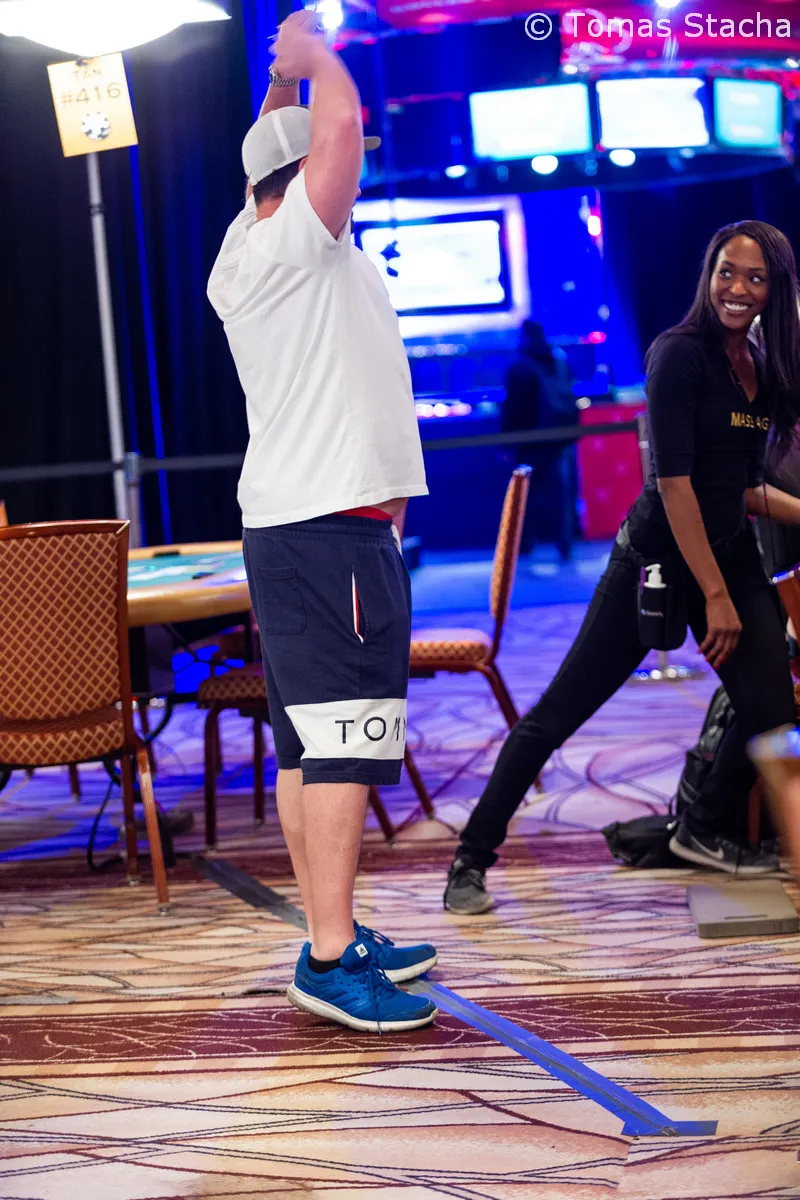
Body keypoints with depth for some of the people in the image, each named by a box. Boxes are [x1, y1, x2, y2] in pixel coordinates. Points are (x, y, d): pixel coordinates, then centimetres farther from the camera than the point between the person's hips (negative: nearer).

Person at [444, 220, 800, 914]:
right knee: (560, 711, -4)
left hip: (731, 556, 7)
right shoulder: (680, 355, -14)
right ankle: (473, 861, 4)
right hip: (658, 557, -7)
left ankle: (703, 832, 22)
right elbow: (673, 482, -18)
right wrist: (714, 595, -19)